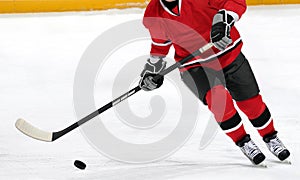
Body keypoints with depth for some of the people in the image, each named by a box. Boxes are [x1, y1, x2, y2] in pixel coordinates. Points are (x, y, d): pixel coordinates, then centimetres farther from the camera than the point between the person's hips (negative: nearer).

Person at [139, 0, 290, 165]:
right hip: (194, 65, 0)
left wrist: (223, 20, -39)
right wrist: (152, 70, 6)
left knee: (251, 101, 5)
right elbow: (160, 43, 9)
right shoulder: (154, 14, -10)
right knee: (217, 98, -24)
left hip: (227, 52, 0)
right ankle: (244, 143, -4)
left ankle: (270, 138, 33)